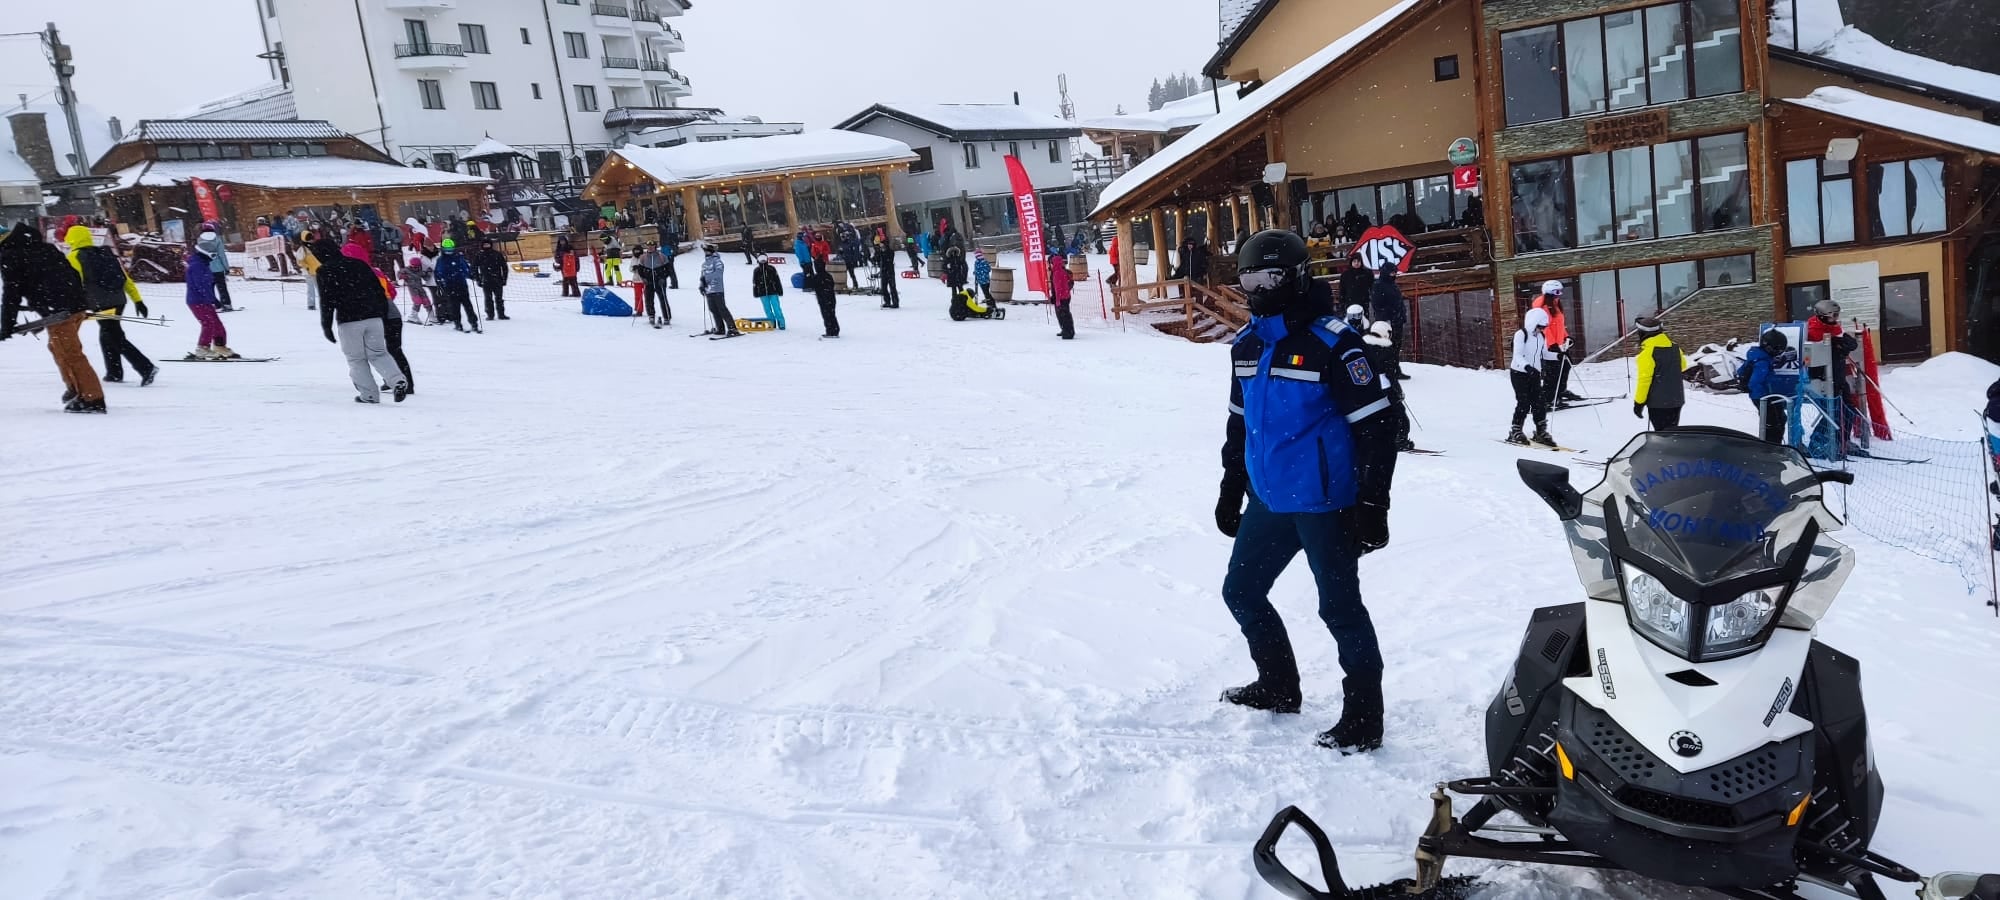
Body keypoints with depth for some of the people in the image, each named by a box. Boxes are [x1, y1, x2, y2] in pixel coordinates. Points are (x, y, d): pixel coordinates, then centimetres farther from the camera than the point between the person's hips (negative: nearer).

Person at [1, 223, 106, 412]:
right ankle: (75, 389, 26)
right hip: (78, 304, 8)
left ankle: (92, 399, -10)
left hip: (58, 312, -8)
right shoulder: (44, 247, 24)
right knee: (58, 348, 25)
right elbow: (73, 274, 22)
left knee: (69, 355, -5)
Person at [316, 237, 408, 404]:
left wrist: (326, 325, -2)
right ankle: (398, 380, -12)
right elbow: (380, 291, 12)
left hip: (348, 321, -4)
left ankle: (369, 394, 4)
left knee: (356, 359, 7)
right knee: (378, 353, 10)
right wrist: (383, 315, 17)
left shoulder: (325, 271, 2)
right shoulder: (360, 264, 14)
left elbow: (326, 300, -6)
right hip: (373, 317, 4)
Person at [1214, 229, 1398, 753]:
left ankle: (1363, 719, 15)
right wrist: (1231, 490, 21)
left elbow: (1374, 428, -14)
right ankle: (1278, 686, 36)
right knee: (1241, 593, 16)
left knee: (1340, 609, 1)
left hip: (1324, 505, -8)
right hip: (1268, 502, 8)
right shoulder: (1246, 346, 8)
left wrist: (1373, 506, -16)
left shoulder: (1331, 343, -15)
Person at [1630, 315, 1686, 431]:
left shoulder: (1647, 352, -18)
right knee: (1673, 432, 17)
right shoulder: (1674, 347, 5)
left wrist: (1639, 403, -13)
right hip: (1676, 400, 7)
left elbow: (1644, 379, -19)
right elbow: (1683, 366, 23)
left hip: (1658, 403, -7)